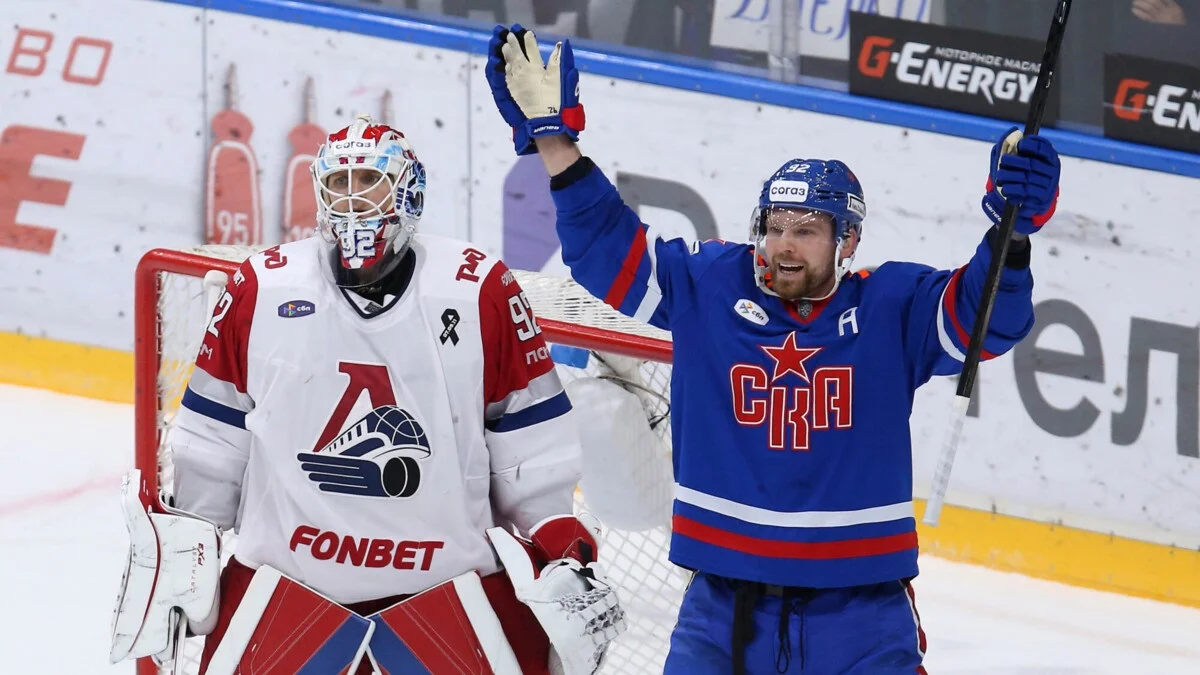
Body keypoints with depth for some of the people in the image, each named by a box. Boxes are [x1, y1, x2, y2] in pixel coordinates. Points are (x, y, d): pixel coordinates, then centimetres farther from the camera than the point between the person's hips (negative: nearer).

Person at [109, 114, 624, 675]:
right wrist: (179, 557, 9)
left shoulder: (480, 290, -2)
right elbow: (211, 439, 8)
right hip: (283, 577, 1)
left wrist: (566, 554, -1)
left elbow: (532, 447, 3)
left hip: (448, 578, 0)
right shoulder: (262, 290, 0)